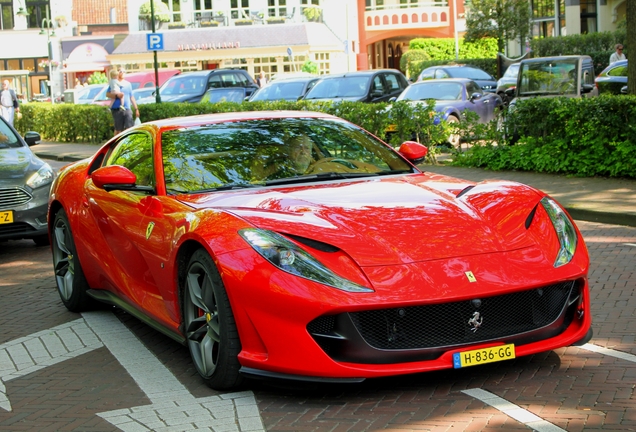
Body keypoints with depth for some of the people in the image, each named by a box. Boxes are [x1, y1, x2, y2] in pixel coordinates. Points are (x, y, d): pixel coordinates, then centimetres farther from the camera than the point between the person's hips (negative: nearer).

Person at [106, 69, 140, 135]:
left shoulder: (128, 84, 18)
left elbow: (131, 97, 22)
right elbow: (107, 94, -6)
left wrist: (136, 109, 19)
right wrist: (116, 95, -20)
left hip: (127, 109, 4)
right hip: (117, 109, -4)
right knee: (118, 129, -1)